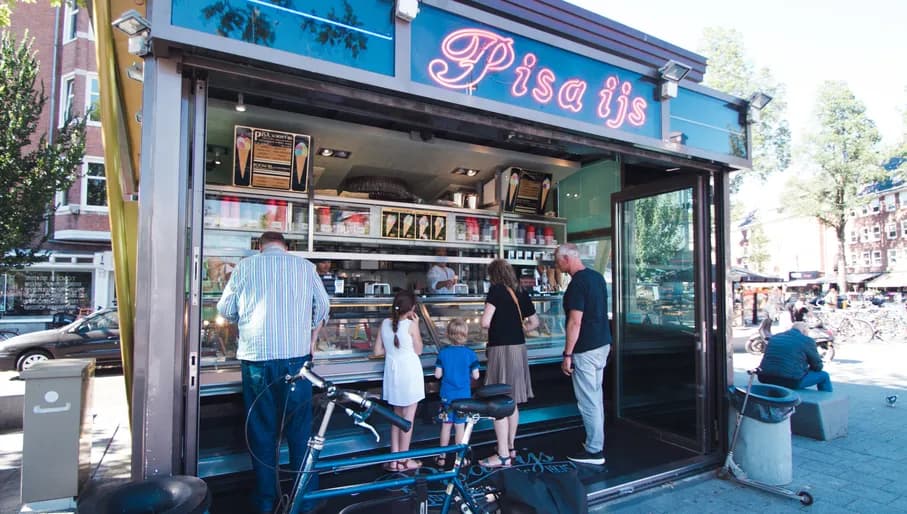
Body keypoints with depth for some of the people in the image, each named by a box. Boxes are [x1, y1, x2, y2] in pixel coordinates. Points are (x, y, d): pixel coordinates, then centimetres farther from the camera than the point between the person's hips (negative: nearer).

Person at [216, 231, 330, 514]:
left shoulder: (244, 266, 3)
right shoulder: (305, 266, 4)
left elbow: (225, 309, 10)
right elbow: (322, 307, 9)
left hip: (255, 357, 0)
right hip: (295, 356, 0)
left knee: (261, 430, 13)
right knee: (300, 429, 11)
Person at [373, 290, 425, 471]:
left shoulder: (385, 323, 0)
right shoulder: (411, 325, -15)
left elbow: (378, 351, 3)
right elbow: (418, 350, -5)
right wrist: (416, 325, -4)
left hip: (392, 371, 6)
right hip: (409, 372, -5)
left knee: (397, 415, 18)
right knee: (408, 417, 6)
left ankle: (394, 458, 22)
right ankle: (403, 460, 14)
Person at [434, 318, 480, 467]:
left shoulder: (443, 352, -8)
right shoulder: (470, 353, -11)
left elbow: (437, 374, -7)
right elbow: (475, 376, -8)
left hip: (446, 395, 1)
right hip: (463, 396, -1)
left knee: (446, 425, 13)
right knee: (460, 427, 9)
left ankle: (442, 457, 23)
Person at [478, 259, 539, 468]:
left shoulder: (496, 290, -12)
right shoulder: (521, 294, 8)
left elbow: (485, 322, -19)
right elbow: (534, 322, 17)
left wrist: (495, 325, 2)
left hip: (501, 349, -7)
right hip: (519, 348, 8)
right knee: (513, 402, 18)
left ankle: (503, 455, 6)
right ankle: (511, 447, 31)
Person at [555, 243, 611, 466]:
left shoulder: (577, 284, -19)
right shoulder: (597, 276, 10)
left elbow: (575, 322, -22)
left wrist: (567, 354, -17)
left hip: (586, 350, -10)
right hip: (603, 344, 10)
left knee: (588, 401, 0)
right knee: (596, 397, 17)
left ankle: (594, 451, 9)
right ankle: (596, 443, 28)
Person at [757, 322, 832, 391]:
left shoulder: (774, 337, 15)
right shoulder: (807, 341, 0)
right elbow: (817, 366, 5)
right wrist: (808, 370, 27)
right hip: (791, 382, -6)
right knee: (824, 376, 17)